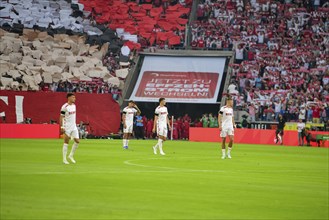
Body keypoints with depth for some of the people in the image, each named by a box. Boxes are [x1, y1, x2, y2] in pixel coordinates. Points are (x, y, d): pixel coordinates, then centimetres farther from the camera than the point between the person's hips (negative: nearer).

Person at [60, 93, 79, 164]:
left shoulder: (74, 105, 8)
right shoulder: (65, 107, -14)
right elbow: (61, 117, -12)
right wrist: (62, 127, -17)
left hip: (74, 127, 7)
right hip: (67, 127, -7)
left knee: (77, 141, 2)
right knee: (66, 142, -1)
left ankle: (71, 156, 17)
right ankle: (64, 159, 6)